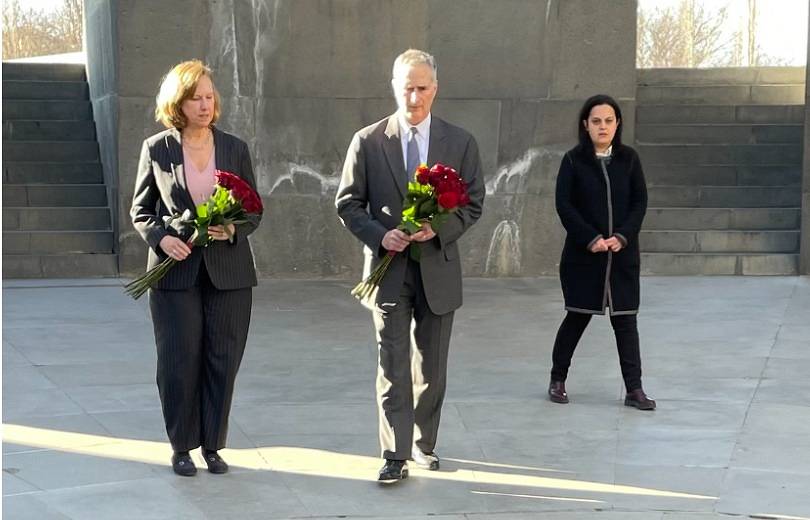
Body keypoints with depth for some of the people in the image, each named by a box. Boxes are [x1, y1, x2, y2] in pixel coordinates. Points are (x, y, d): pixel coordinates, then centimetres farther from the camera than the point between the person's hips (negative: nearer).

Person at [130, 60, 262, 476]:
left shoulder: (235, 148, 5)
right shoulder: (156, 149, 1)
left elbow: (254, 210, 8)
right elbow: (140, 210, 6)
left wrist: (233, 229, -13)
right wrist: (161, 238, -13)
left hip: (228, 272, 1)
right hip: (176, 271, -1)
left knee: (222, 361, 4)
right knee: (179, 362, 1)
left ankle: (213, 445, 17)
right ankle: (182, 447, 15)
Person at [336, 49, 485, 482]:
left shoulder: (460, 143, 2)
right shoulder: (368, 142, -1)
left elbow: (473, 203, 4)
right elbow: (347, 203, 2)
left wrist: (440, 229, -14)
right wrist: (380, 235, -14)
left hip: (438, 267, 2)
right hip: (388, 268, -1)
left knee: (432, 368, 11)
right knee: (393, 366, -2)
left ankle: (424, 444, 26)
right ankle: (396, 456, 0)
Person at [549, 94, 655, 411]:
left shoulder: (628, 159, 4)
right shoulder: (574, 160, -2)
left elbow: (640, 202, 3)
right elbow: (564, 204, -6)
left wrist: (622, 236, -10)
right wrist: (591, 238, -14)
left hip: (622, 253, 2)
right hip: (583, 254, -2)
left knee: (625, 319, 2)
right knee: (578, 316, 5)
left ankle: (634, 389, 5)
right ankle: (557, 379, 21)